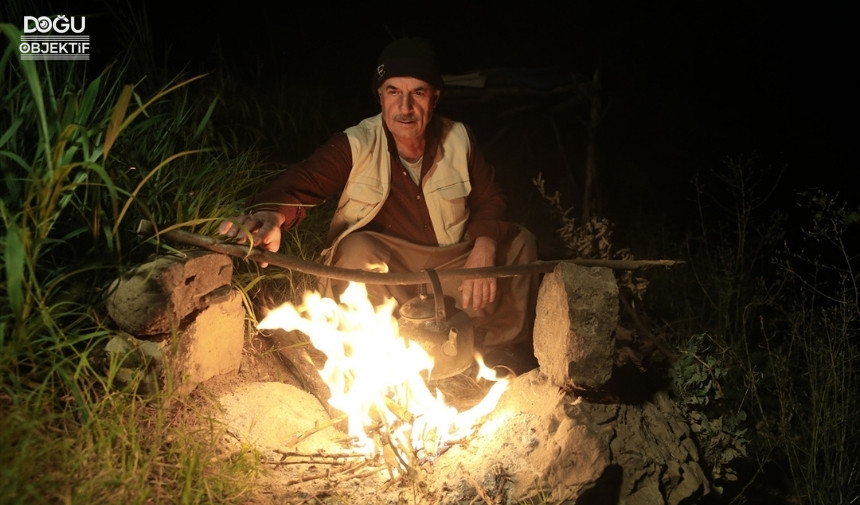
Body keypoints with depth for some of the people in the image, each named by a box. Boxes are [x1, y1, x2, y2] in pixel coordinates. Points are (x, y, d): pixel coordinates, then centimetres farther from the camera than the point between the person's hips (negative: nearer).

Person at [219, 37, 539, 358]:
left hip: (452, 271, 3)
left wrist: (484, 250, -19)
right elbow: (302, 183, -25)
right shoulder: (354, 146, -12)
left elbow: (490, 199, 3)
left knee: (519, 242, -13)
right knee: (357, 250, -33)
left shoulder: (459, 139, -2)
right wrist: (272, 215, -51)